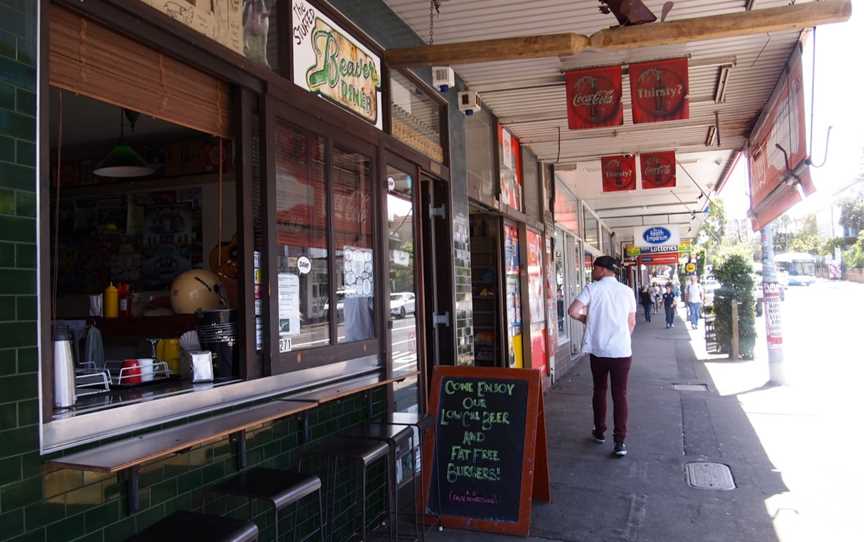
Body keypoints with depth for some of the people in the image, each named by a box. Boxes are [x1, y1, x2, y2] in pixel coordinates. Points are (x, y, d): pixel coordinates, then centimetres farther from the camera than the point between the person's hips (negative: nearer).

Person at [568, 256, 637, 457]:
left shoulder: (592, 289, -5)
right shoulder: (627, 291, 4)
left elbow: (573, 311, -15)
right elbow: (632, 323, 8)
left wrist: (585, 318, 5)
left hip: (598, 350, -1)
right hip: (622, 351, 1)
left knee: (599, 391, 17)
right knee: (620, 395, 4)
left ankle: (600, 432, 28)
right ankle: (620, 441, -1)